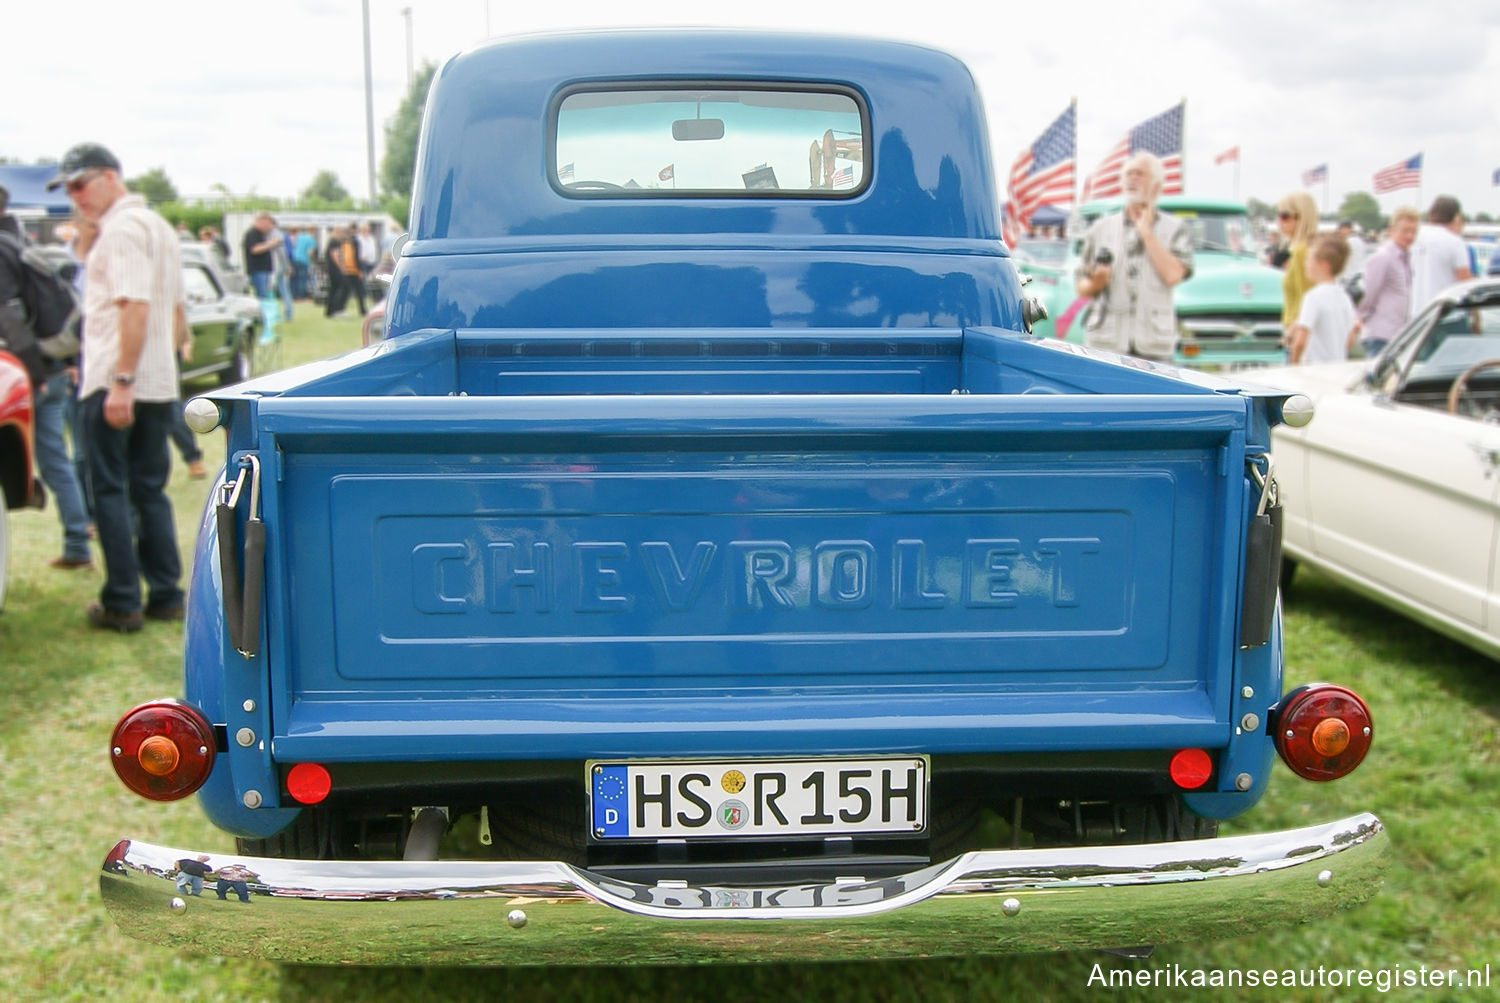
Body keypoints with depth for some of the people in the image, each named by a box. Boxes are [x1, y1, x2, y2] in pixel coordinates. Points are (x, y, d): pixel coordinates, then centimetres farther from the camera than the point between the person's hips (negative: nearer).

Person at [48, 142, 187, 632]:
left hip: (114, 383, -9)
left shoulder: (122, 228, -11)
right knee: (150, 491, 11)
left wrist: (121, 381, -24)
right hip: (160, 384, 9)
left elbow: (135, 306, -22)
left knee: (111, 491, -2)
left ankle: (122, 603, 0)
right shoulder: (160, 227, 19)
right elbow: (177, 310, 24)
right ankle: (165, 596, 12)